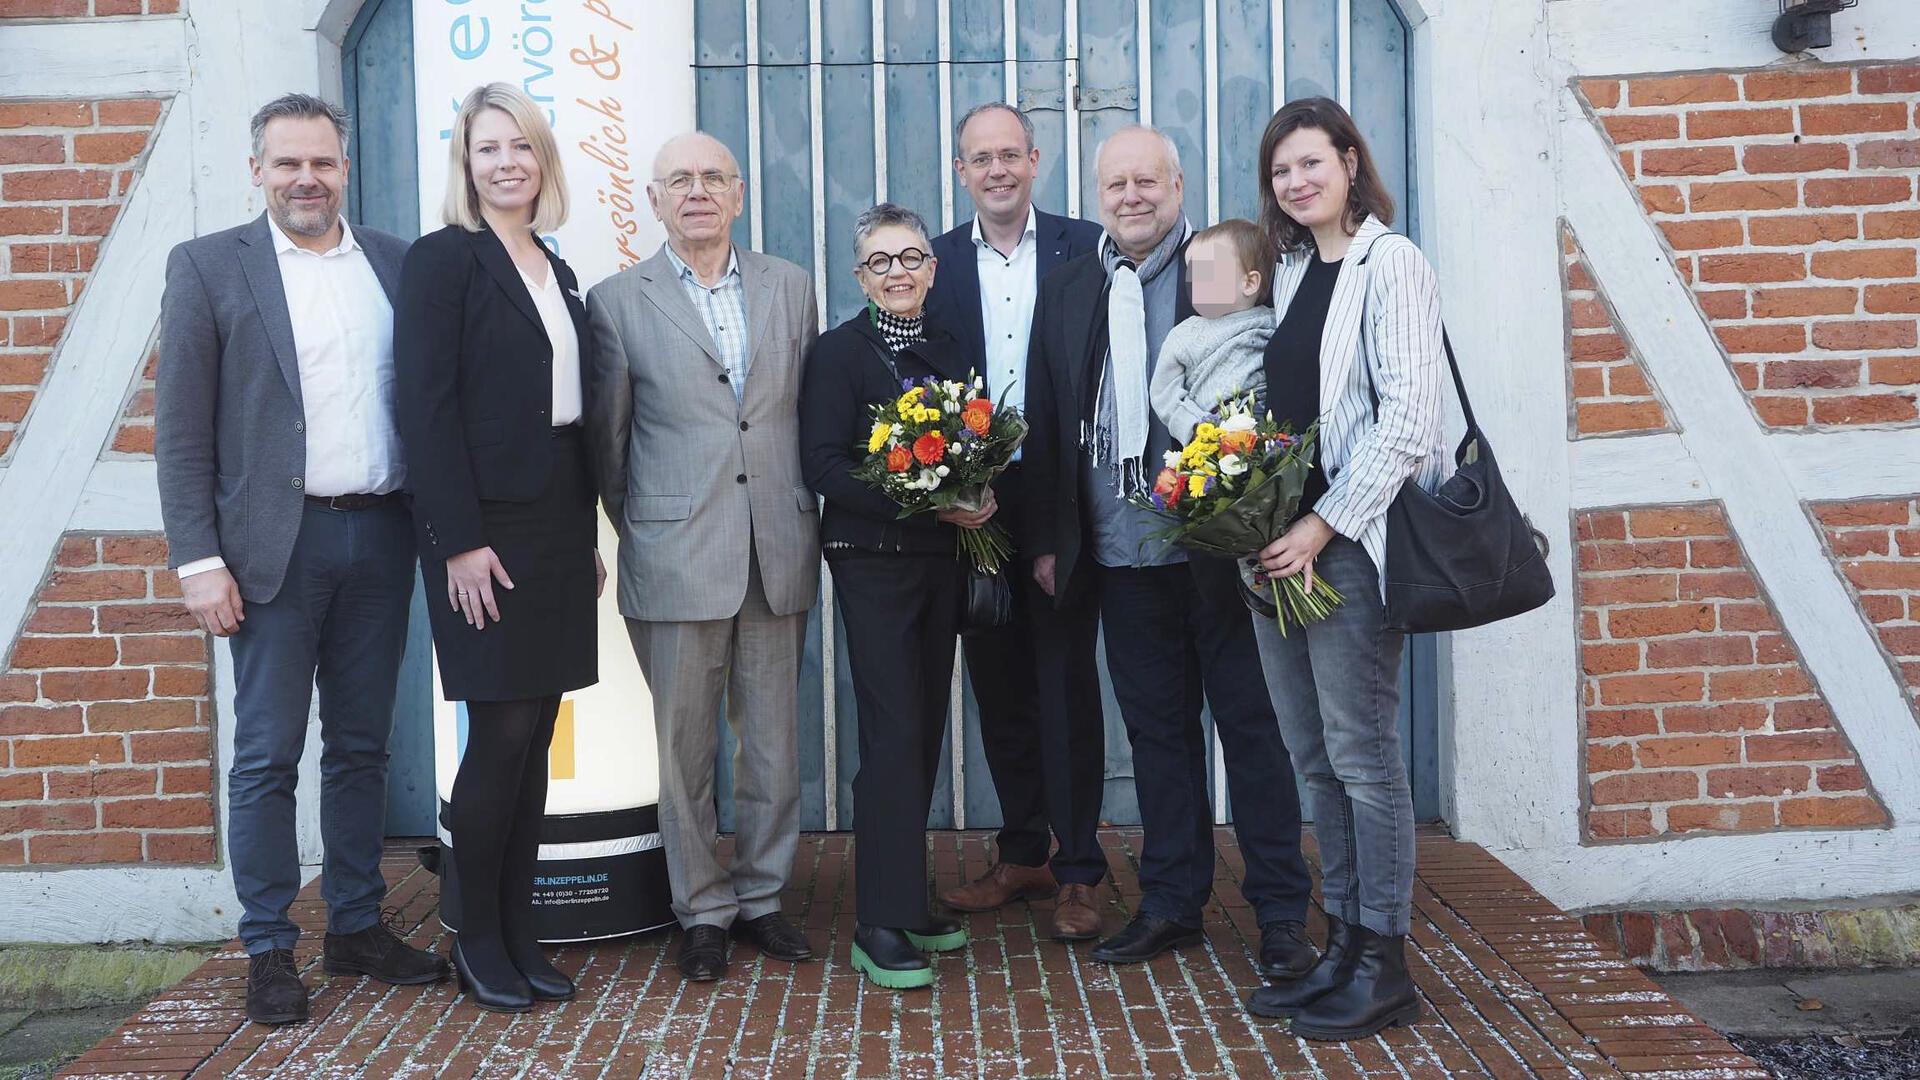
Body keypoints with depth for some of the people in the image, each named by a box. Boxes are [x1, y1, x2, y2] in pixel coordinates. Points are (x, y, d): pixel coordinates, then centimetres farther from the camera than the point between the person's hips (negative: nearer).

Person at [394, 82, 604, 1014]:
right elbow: (426, 406, -12)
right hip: (485, 527, -7)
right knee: (501, 733, -4)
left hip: (557, 525, 7)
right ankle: (476, 939, 12)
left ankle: (519, 928, 18)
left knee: (535, 735, 9)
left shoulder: (557, 273, 16)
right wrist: (459, 542, -17)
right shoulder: (443, 259, -5)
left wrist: (587, 537, 13)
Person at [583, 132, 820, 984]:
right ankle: (702, 911, 19)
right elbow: (608, 436, 5)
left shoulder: (790, 288, 10)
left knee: (775, 741, 9)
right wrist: (635, 530, 8)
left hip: (779, 553, 3)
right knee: (684, 746, 5)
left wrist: (807, 516, 11)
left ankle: (761, 896, 24)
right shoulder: (619, 301, 1)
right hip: (677, 557, -2)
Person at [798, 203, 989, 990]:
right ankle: (881, 926, -4)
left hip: (942, 560, 6)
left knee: (925, 729, 9)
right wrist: (925, 503, -21)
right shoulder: (839, 351, -5)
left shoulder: (950, 351, 13)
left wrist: (980, 497, -6)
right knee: (894, 733, -10)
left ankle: (904, 901, 20)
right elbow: (823, 465, -14)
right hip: (872, 562, -6)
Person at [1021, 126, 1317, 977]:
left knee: (1251, 723, 4)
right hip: (1122, 551, 4)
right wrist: (1047, 540, 9)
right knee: (1156, 729, 12)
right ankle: (1171, 904, 23)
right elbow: (1045, 424, 14)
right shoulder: (1065, 293, 12)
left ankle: (1281, 913, 14)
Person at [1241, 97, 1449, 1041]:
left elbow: (1408, 412, -13)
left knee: (1361, 752, -3)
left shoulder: (1390, 264, -5)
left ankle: (1384, 966, 7)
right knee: (1315, 758, 10)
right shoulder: (1290, 270, 16)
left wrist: (1324, 525, -15)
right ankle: (1342, 944, 19)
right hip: (1284, 541, 7)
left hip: (1351, 541, -7)